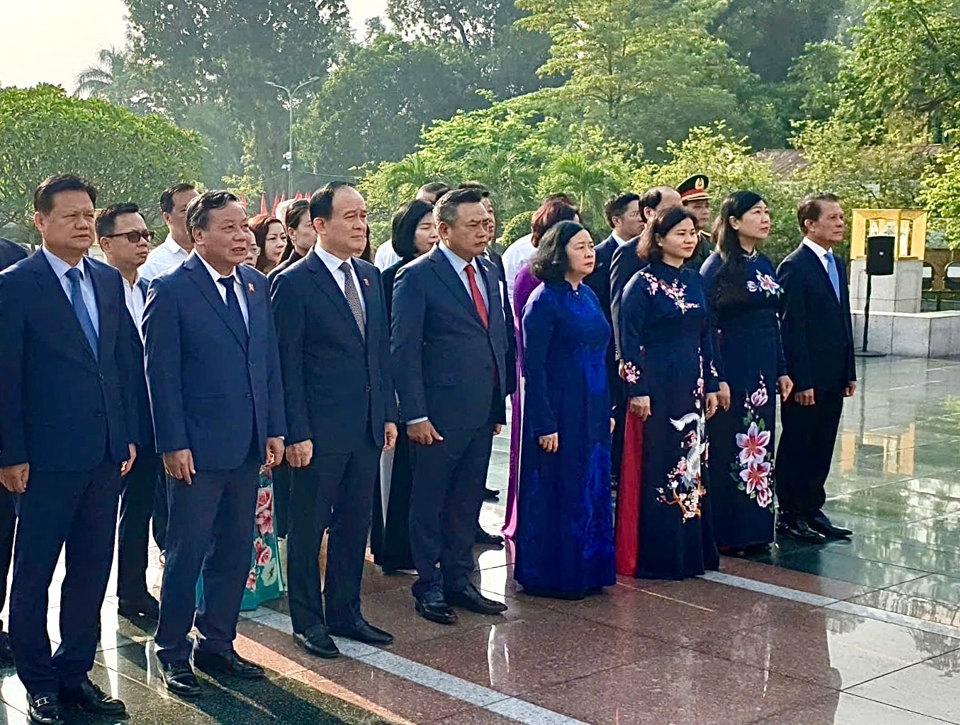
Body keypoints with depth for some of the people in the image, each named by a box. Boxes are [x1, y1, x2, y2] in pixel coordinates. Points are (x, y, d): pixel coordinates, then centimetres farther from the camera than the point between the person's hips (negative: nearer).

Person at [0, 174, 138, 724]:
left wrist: (130, 435, 8)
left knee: (93, 571, 12)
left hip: (107, 454, 5)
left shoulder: (110, 281, 10)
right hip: (49, 457, -5)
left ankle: (76, 673, 25)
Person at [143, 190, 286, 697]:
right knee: (187, 555, 4)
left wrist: (275, 428, 7)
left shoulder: (255, 283, 9)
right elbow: (161, 372, -11)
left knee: (235, 553, 14)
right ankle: (172, 654, 18)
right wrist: (173, 444, -14)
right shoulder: (170, 290, -9)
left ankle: (217, 644, 28)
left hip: (249, 446, 6)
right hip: (197, 449, -6)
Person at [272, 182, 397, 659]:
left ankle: (345, 612, 28)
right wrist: (297, 432, -14)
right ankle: (308, 620, 20)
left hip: (367, 427, 7)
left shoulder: (371, 277, 11)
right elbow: (287, 363, -11)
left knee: (355, 525, 14)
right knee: (308, 528, 7)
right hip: (319, 431, -6)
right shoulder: (294, 282, -10)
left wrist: (389, 413, 10)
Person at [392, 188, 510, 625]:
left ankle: (458, 581, 27)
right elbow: (404, 350, -12)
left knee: (467, 503, 15)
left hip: (482, 412, 7)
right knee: (430, 504, 6)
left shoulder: (489, 273, 12)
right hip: (440, 414, -6)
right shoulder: (417, 277, -9)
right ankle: (429, 588, 18)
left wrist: (500, 404, 12)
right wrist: (415, 415, -16)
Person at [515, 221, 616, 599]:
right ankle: (551, 577, 13)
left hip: (593, 412, 8)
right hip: (559, 412, -8)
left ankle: (586, 571, 25)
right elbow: (533, 366, -14)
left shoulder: (588, 296, 11)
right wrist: (545, 424, -18)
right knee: (556, 493, 1)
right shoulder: (544, 300, -12)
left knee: (592, 490, 13)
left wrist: (607, 410, 13)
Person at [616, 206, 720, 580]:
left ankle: (693, 549, 21)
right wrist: (637, 389, -16)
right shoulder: (643, 283, -8)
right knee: (657, 469, -2)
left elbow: (705, 336, 16)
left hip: (691, 385, 7)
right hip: (656, 387, -7)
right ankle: (656, 558, 7)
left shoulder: (694, 281, 12)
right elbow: (630, 340, -12)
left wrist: (710, 385, 13)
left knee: (692, 466, 11)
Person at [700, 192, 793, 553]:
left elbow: (773, 321, 15)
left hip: (764, 370, 7)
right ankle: (727, 534, 8)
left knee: (759, 446, 11)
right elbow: (707, 326, -13)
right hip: (732, 369, -7)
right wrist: (718, 379, -18)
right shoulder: (718, 266, -10)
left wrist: (781, 370, 12)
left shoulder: (765, 265, 12)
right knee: (730, 448, -1)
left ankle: (755, 529, 20)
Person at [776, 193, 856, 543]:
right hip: (806, 381, -8)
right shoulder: (794, 267, -12)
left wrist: (850, 373, 13)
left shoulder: (837, 264, 14)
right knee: (796, 447, 2)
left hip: (833, 379, 8)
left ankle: (812, 510, 22)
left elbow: (844, 321, 17)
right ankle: (789, 515, 11)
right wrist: (801, 381, -18)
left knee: (821, 449, 13)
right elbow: (792, 328, -16)